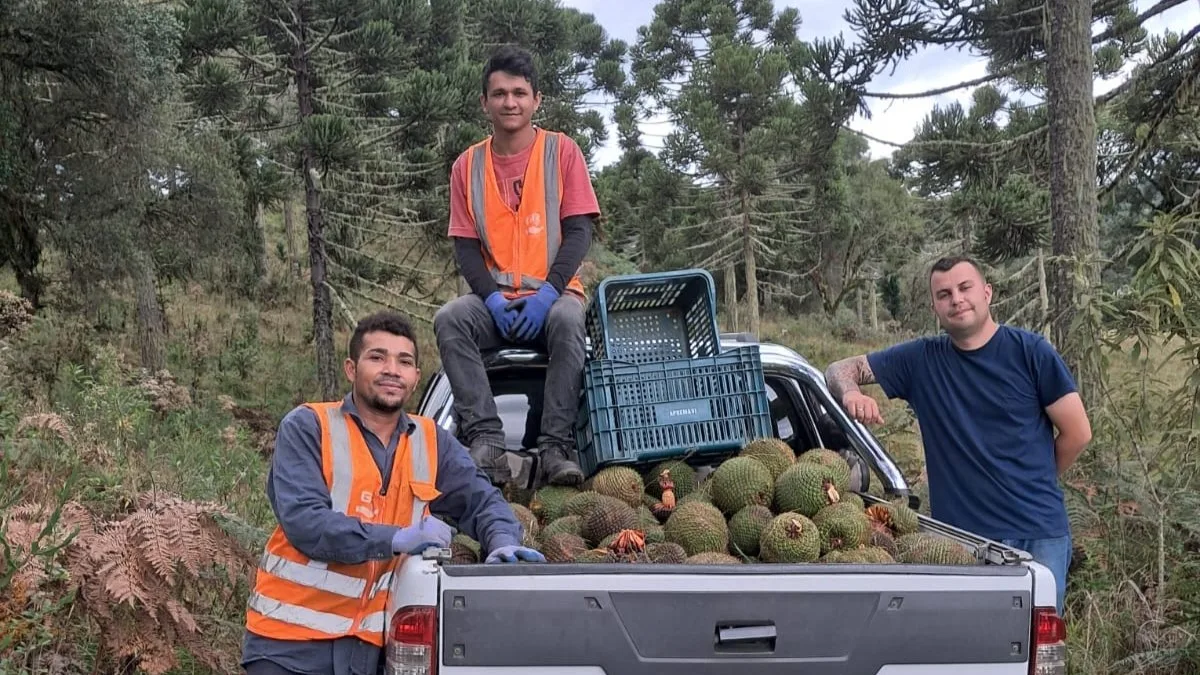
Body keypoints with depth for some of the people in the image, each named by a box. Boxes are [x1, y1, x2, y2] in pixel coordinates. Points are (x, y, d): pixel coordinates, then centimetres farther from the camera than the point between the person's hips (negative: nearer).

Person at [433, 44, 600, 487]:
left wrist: (548, 293, -17)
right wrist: (492, 297, -13)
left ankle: (556, 447, -32)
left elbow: (579, 231, -3)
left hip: (552, 296, -2)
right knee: (449, 319, -28)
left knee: (568, 319, -36)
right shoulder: (468, 165, 9)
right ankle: (486, 441, -32)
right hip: (495, 299, 2)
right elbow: (465, 245, 6)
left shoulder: (561, 151, 3)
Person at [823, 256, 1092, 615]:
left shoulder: (1030, 352, -2)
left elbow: (1077, 433, 1)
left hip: (1040, 533, -1)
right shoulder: (922, 359, 4)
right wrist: (851, 392, -17)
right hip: (959, 532, 2)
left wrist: (1033, 482, 11)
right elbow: (841, 369, 6)